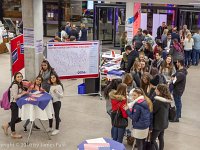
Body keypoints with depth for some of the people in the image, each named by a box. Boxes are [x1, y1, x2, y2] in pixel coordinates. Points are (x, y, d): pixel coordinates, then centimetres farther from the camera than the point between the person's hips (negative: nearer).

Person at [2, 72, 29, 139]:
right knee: (14, 118, 5)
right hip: (14, 103, -9)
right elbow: (15, 96, -23)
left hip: (18, 103, 9)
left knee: (20, 118, 15)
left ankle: (7, 125, 31)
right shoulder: (15, 85, -19)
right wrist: (23, 93, -15)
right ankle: (13, 133, 20)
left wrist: (25, 92, 4)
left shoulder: (20, 84, 10)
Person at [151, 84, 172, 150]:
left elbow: (152, 111, -21)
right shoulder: (168, 100, -2)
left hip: (158, 123, -8)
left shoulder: (158, 101, -27)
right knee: (161, 138, 21)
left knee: (152, 140, 5)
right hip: (164, 122, 8)